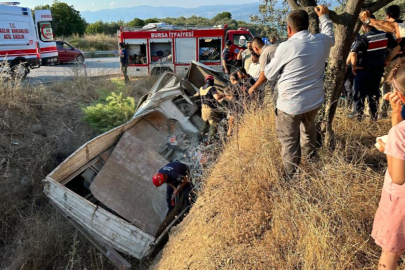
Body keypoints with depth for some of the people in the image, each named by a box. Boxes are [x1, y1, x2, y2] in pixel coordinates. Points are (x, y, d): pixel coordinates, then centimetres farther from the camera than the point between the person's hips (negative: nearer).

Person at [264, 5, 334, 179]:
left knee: (290, 142, 6)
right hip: (315, 100, 7)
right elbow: (330, 35, 29)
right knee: (309, 128, 33)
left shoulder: (286, 47, -15)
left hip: (290, 104, -6)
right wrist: (324, 17, 40)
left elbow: (270, 74, -3)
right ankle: (312, 159, 54)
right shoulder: (322, 41, 1)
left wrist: (266, 67, 18)